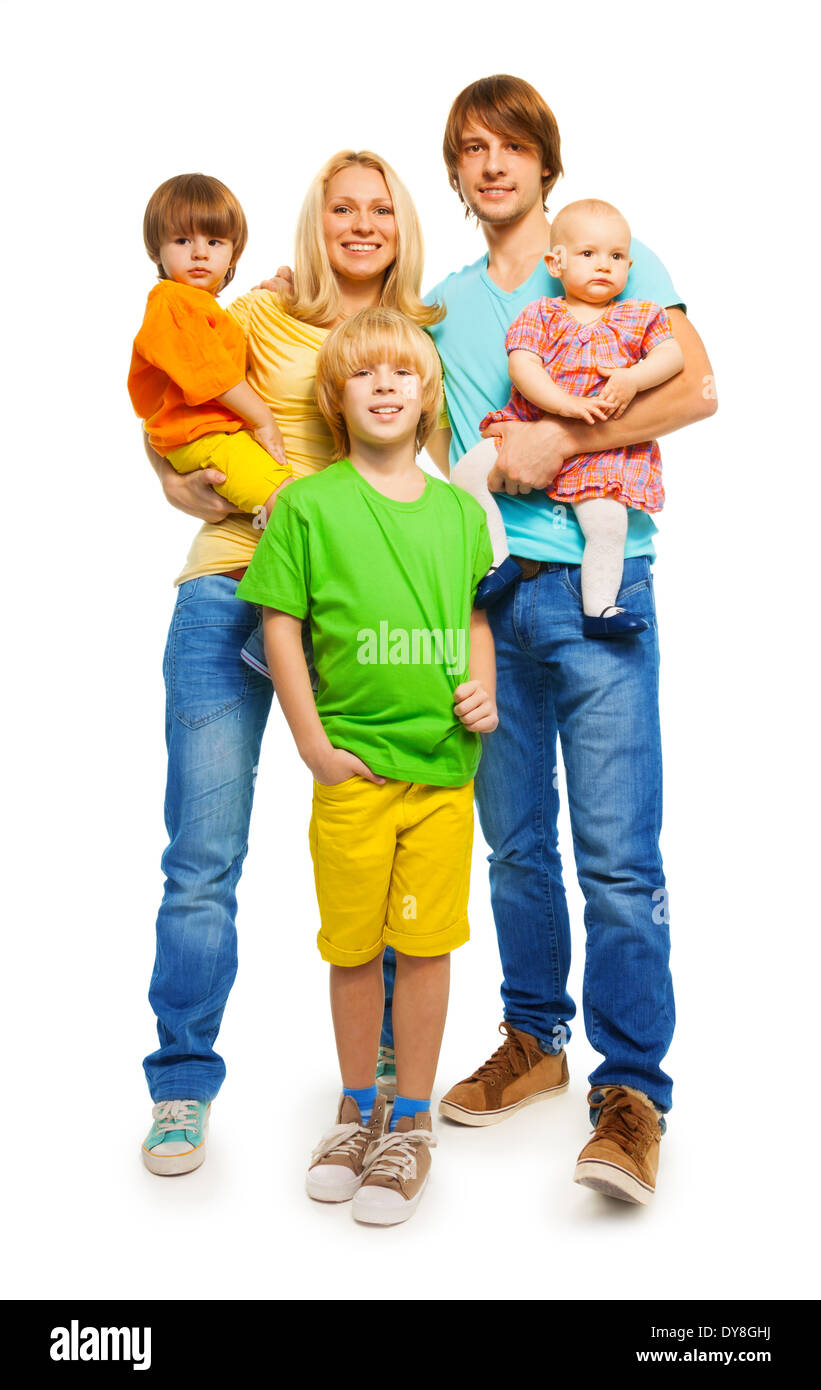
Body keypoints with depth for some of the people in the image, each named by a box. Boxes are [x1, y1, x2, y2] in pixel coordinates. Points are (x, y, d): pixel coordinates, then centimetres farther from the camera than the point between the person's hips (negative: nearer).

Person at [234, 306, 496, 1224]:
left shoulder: (461, 511, 8)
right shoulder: (309, 503, -2)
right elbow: (280, 625, -1)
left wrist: (485, 691, 1)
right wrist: (313, 745, -5)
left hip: (445, 764, 2)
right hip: (353, 766, -2)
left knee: (426, 943, 6)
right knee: (353, 945, 8)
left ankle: (411, 1123, 23)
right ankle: (358, 1108, 30)